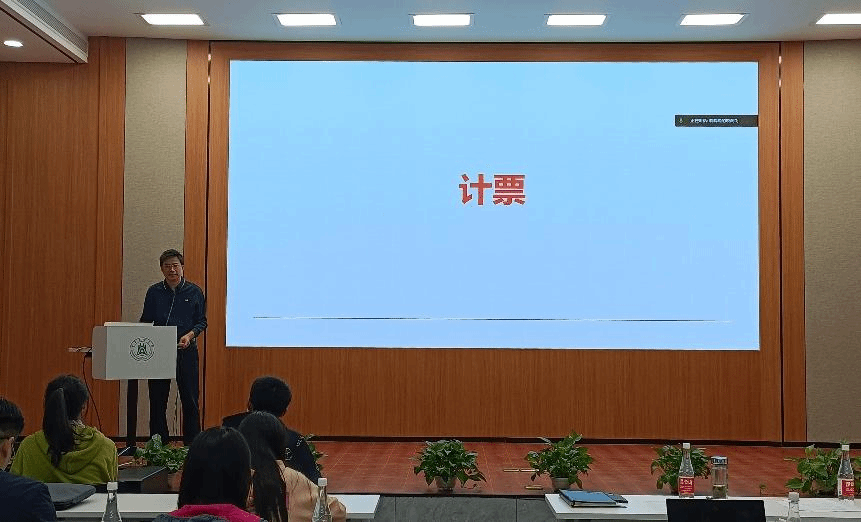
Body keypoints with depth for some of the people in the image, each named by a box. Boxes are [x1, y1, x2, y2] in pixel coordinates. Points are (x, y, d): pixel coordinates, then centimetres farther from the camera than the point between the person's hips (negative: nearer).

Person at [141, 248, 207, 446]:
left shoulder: (194, 292, 3)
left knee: (190, 400, 1)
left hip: (186, 351, -1)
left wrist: (190, 335, -13)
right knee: (157, 400, 6)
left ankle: (192, 445, 9)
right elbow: (145, 321, 11)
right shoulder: (154, 292, 7)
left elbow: (202, 321, 6)